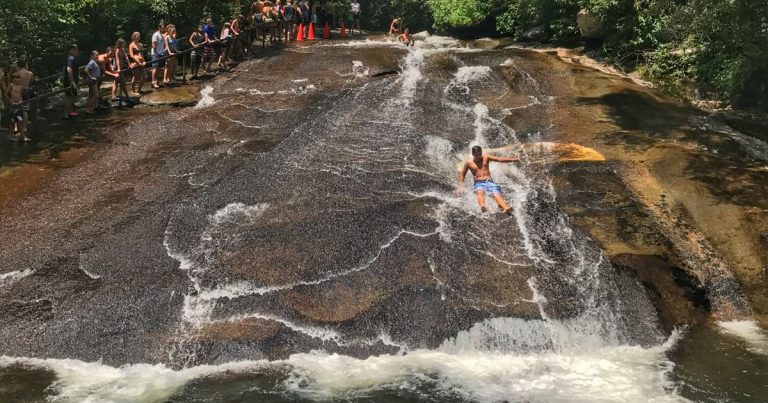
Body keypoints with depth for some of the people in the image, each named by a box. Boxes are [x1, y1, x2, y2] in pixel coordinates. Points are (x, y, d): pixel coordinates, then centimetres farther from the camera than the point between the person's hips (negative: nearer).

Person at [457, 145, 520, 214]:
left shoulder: (486, 157, 14)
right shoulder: (468, 163, 11)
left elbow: (499, 159, 9)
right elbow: (462, 174, 20)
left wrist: (512, 160, -1)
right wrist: (460, 185, 7)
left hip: (489, 182, 2)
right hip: (478, 183, -2)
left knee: (496, 194, -29)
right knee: (480, 192, -38)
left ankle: (506, 209, -55)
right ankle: (482, 206, -70)